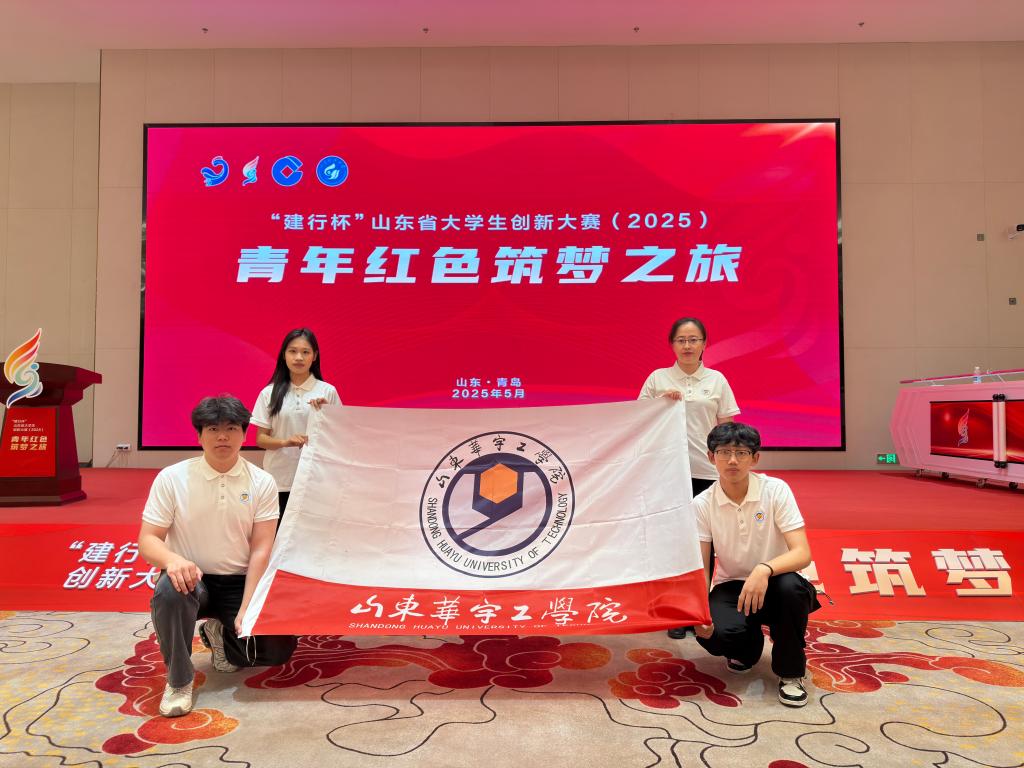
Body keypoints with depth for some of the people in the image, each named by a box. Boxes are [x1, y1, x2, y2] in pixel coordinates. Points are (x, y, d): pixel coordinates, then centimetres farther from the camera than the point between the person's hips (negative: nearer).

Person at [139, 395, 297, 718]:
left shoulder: (262, 482, -6)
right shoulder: (172, 478, -7)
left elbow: (260, 550, -9)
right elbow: (147, 540, -9)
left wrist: (246, 611, -17)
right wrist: (172, 559, -33)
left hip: (241, 582, 2)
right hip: (192, 579, -1)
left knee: (278, 650, -13)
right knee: (169, 590, -37)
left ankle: (221, 636, 21)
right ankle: (179, 680, -11)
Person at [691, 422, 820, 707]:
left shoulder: (775, 490, -14)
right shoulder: (702, 504, -9)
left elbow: (803, 554, -22)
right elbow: (701, 568, -7)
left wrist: (764, 570, -43)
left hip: (772, 584, -1)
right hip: (730, 587, 1)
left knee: (791, 586, -36)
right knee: (714, 633, -30)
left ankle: (790, 672, -8)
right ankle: (747, 646, 11)